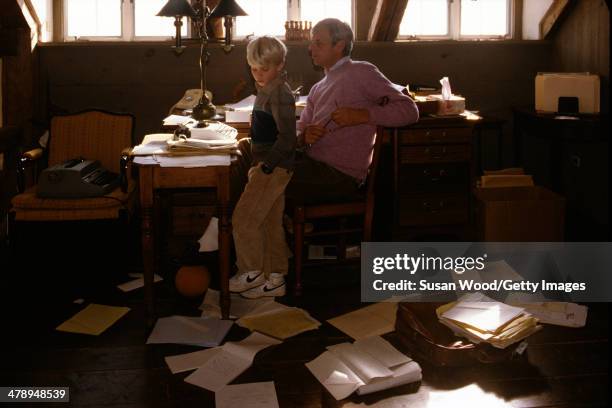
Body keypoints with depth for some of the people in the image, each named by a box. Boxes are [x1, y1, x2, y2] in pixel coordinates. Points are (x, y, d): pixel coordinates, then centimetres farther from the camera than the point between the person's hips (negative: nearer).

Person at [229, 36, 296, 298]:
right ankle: (275, 279, 20)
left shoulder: (280, 94, -17)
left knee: (244, 218, -6)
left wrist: (265, 165, -21)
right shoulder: (267, 90, 14)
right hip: (270, 167, 10)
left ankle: (251, 273, 5)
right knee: (271, 223, 13)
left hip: (274, 168, -10)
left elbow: (287, 137, -23)